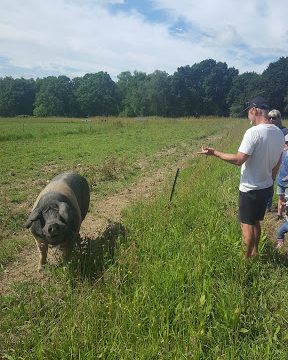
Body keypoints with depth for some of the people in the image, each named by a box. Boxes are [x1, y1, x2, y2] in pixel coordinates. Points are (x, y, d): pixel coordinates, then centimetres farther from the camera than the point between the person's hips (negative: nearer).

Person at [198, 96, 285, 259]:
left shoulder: (254, 132, -23)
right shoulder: (279, 133, 2)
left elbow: (239, 160, -25)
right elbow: (277, 162, 11)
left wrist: (214, 152, -16)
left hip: (251, 189, -8)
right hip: (266, 187, 8)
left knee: (247, 224, 8)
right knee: (255, 222, 23)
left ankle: (247, 258, 21)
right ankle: (255, 252, 37)